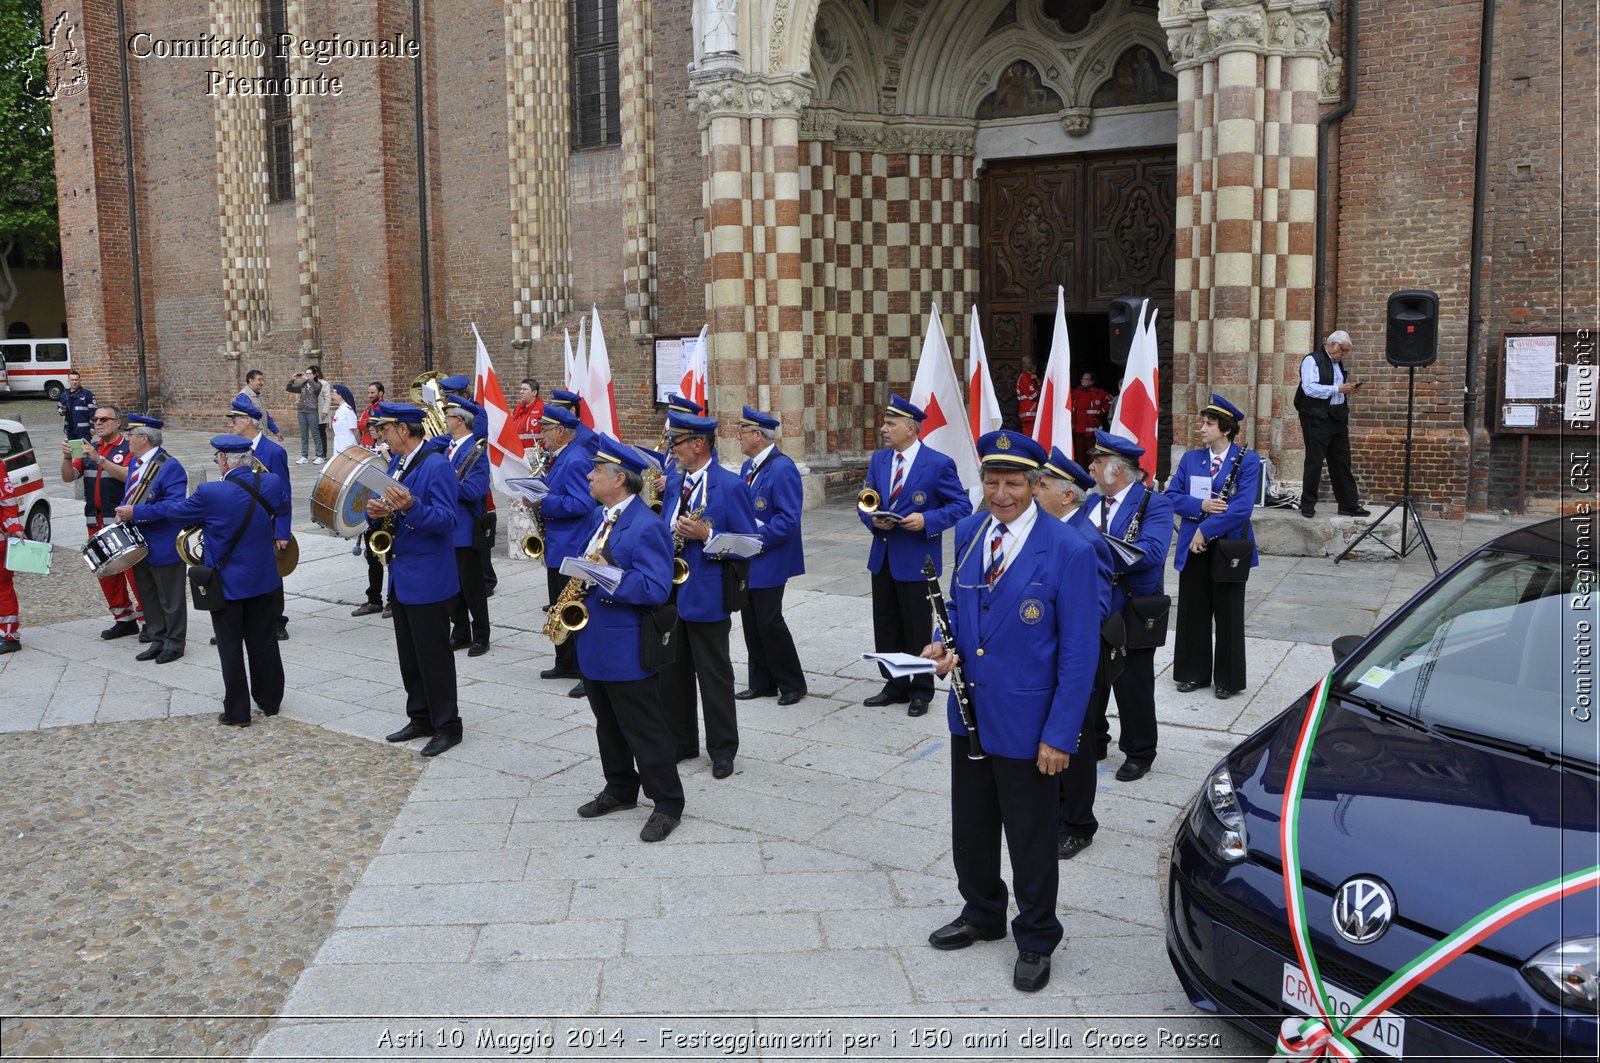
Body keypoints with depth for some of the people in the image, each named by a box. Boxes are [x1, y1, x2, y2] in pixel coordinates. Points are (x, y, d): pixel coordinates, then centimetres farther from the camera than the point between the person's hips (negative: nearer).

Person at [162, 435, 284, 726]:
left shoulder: (211, 493, -22)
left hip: (227, 582, -4)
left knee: (230, 647, 6)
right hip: (263, 578, 4)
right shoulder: (270, 483, -8)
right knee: (263, 642, 16)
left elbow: (175, 514, -7)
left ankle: (237, 712, 12)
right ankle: (270, 701, 26)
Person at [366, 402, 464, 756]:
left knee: (433, 654, -1)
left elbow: (446, 521, -22)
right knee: (409, 655, 15)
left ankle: (447, 725, 9)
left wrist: (410, 507, -37)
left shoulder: (437, 465, -15)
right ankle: (421, 718, 27)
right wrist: (376, 511, -7)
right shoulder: (395, 463, 11)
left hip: (428, 577, -9)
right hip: (401, 575, 9)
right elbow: (388, 513, 15)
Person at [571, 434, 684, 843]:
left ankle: (667, 804, 12)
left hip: (627, 650, -9)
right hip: (594, 642, 9)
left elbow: (656, 589, -26)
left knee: (645, 730, 1)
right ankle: (620, 790, 35)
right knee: (608, 725, 20)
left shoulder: (646, 526, -19)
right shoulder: (598, 517, 10)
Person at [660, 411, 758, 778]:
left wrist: (706, 535, -22)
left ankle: (722, 748, 16)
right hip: (669, 592, 7)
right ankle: (679, 742, 27)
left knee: (714, 675, 4)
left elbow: (748, 543, -12)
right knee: (671, 671, 13)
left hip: (707, 595, -7)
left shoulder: (730, 486, -11)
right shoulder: (673, 483, 10)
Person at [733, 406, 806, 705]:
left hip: (768, 558, -9)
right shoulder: (748, 466, 12)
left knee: (769, 621, -4)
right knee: (751, 621, 11)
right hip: (747, 558, 9)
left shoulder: (782, 467, -17)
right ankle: (762, 683, 21)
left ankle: (792, 683, 9)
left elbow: (787, 518, -22)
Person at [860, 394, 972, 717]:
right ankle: (895, 685, 29)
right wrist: (873, 519, -11)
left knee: (917, 629, 5)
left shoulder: (938, 464, -12)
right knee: (886, 628, 14)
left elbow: (961, 506, -10)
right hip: (882, 557, 6)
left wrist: (926, 520, -22)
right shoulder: (878, 460, 6)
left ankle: (921, 691, 20)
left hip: (916, 560, -6)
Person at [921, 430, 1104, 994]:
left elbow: (1079, 652, -15)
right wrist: (947, 644, -7)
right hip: (970, 714, 6)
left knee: (1030, 837, 11)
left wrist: (1060, 736, -17)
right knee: (970, 825, 20)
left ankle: (1036, 940, 32)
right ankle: (981, 914, 44)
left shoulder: (1069, 551, -17)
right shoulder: (968, 533, 1)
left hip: (1026, 724, -6)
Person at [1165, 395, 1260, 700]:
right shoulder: (1190, 459, 8)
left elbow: (1242, 506, -16)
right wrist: (1201, 506, -15)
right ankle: (1193, 673, 23)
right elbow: (1172, 496, 2)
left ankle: (1228, 679, 18)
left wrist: (1206, 531, -18)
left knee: (1228, 615, 6)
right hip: (1193, 548, 4)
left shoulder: (1247, 461, -6)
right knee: (1192, 612, 10)